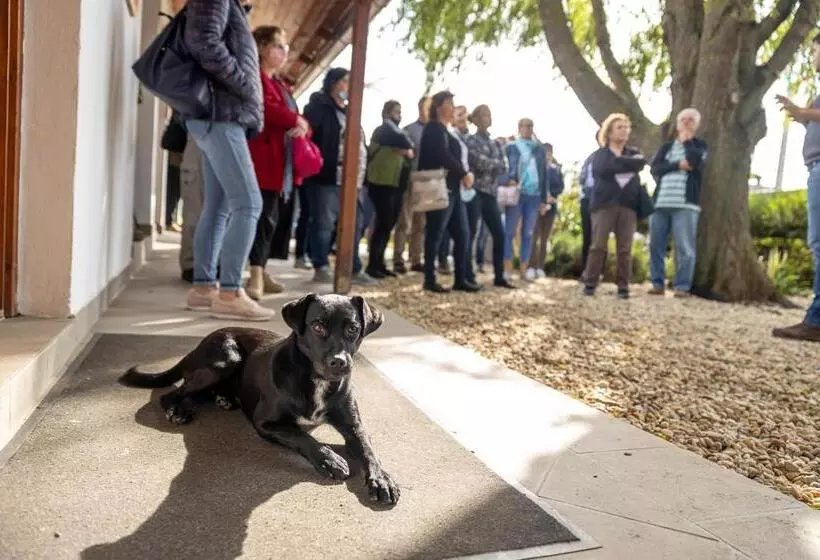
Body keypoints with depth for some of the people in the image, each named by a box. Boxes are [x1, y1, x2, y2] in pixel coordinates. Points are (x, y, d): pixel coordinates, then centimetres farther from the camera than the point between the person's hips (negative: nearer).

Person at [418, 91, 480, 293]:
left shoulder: (445, 130, 23)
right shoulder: (435, 127, -4)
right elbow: (443, 156, -17)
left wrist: (464, 175, 1)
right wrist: (464, 174, -10)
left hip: (452, 189, 9)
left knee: (462, 233, 6)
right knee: (435, 234, -6)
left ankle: (461, 279, 9)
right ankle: (430, 280, -1)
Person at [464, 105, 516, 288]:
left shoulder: (496, 143, 18)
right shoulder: (472, 140, -1)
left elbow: (504, 167, 7)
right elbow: (481, 163, -14)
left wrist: (489, 164, -7)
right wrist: (496, 163, 1)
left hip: (491, 193, 7)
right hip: (475, 192, -6)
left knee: (499, 235, 4)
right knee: (470, 234, -6)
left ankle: (499, 276, 12)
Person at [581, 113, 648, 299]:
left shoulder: (633, 153, 19)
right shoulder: (601, 154, 9)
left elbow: (641, 162, -5)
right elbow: (605, 168, -13)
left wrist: (619, 161, -6)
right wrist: (628, 163, -5)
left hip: (628, 205, 3)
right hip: (604, 203, -3)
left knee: (625, 249, 0)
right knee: (598, 246, -7)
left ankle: (623, 286, 5)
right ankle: (590, 283, -1)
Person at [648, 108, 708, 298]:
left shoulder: (700, 145, 12)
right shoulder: (666, 146, 19)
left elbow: (695, 162, -12)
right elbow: (655, 168, 2)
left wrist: (686, 141, 3)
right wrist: (677, 165, -10)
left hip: (685, 204, -3)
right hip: (660, 202, 3)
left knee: (684, 248, -6)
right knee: (656, 245, 1)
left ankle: (682, 286, -2)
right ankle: (658, 283, 8)